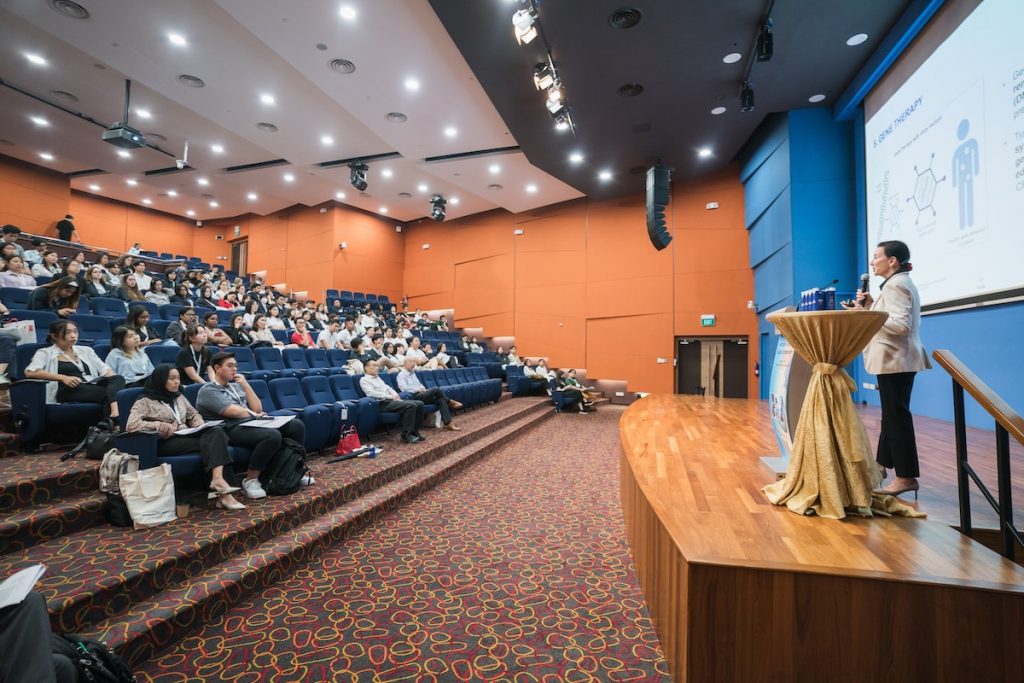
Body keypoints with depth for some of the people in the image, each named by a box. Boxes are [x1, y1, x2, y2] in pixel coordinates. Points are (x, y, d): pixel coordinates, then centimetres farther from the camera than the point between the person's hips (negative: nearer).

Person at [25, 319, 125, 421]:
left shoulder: (86, 350, 27)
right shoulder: (45, 353, 14)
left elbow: (105, 369, 18)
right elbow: (30, 372, -3)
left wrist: (112, 381, -5)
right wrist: (63, 377, -17)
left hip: (93, 388, 4)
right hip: (68, 391, -4)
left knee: (118, 378, -31)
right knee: (108, 392, -33)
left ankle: (115, 415, -54)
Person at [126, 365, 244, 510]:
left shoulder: (179, 397, 22)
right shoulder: (145, 401, 3)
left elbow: (194, 415, 25)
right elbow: (131, 425, -10)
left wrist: (201, 426, 4)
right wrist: (159, 425, -17)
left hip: (186, 436, 5)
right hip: (166, 442, -5)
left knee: (216, 431, -30)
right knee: (210, 442, -31)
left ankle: (218, 478, -47)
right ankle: (223, 493, -39)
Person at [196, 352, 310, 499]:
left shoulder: (236, 386, 20)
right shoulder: (208, 390, -2)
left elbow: (258, 408, 10)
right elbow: (234, 412, -14)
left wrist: (245, 385, 4)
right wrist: (254, 414, 4)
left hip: (252, 423, 7)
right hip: (232, 430, -7)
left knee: (296, 425, -11)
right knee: (273, 436, -34)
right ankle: (250, 480, -18)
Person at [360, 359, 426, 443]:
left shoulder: (378, 378, 25)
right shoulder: (364, 380, 1)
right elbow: (372, 393, -13)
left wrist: (395, 395, 1)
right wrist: (390, 396, -17)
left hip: (392, 400, 8)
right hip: (383, 403, -8)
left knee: (419, 404, -9)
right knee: (410, 405, -29)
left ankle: (414, 432, -2)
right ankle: (406, 435, -22)